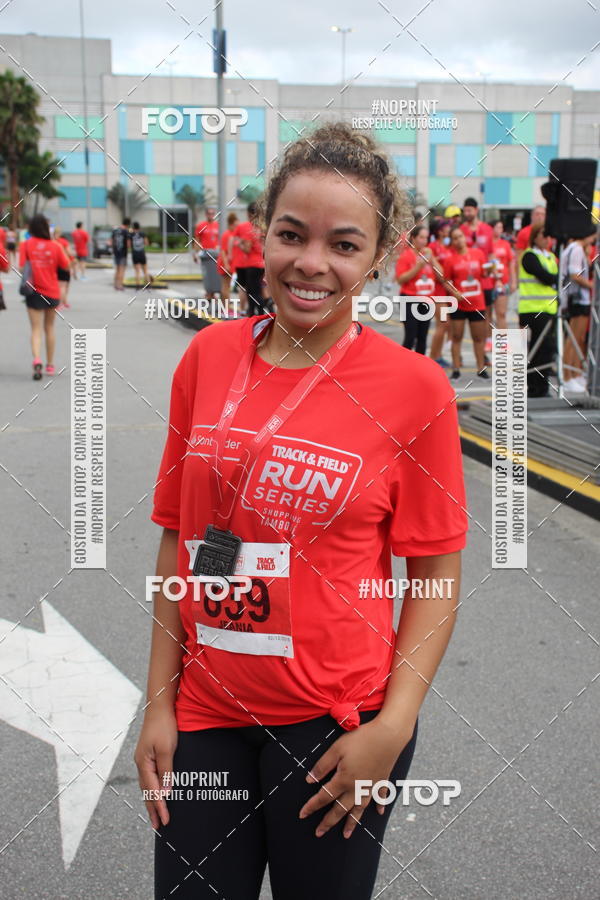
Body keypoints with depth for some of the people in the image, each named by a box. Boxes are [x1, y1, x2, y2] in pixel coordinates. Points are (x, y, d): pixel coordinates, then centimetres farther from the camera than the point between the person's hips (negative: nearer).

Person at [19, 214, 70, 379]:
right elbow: (65, 265, 2)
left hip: (34, 292, -2)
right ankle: (50, 365, 23)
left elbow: (22, 267, -12)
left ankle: (37, 360, -24)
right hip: (52, 292, 2)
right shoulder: (55, 246, -4)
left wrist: (25, 284, 2)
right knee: (49, 328, 16)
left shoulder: (25, 245, -6)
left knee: (36, 329, 0)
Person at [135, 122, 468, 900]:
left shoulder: (414, 387, -11)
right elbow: (178, 539, 3)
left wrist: (394, 727, -14)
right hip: (205, 714, 3)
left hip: (336, 726, -2)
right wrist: (159, 704, 2)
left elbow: (438, 579, -6)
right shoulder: (209, 357, -2)